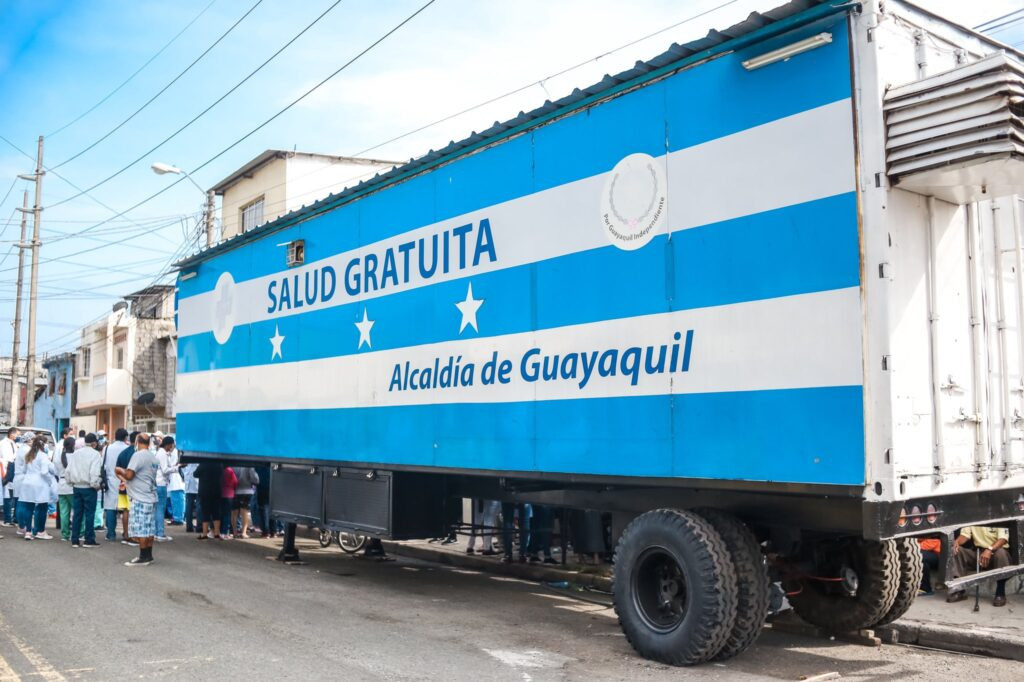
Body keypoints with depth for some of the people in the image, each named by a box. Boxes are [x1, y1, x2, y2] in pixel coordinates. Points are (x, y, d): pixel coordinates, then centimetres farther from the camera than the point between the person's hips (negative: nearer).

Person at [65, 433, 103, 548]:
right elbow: (95, 473, -19)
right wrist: (96, 485, -7)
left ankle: (75, 540, 13)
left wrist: (71, 483, 16)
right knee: (89, 514, 1)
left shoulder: (75, 453, 8)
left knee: (77, 513, 10)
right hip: (89, 488, -6)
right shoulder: (95, 454, -11)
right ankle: (89, 540, 4)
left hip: (76, 487, 6)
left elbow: (68, 470, 8)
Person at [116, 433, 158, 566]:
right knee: (149, 528, 12)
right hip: (151, 497, 8)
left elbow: (129, 475, -19)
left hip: (140, 499, -8)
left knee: (140, 529, -3)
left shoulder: (138, 455, -14)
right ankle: (149, 555, 17)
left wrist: (120, 471, 2)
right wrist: (127, 483, 28)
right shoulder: (153, 457, 12)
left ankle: (143, 557, -1)